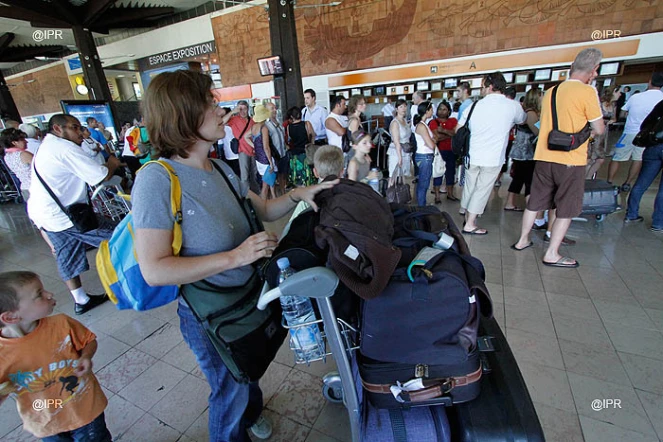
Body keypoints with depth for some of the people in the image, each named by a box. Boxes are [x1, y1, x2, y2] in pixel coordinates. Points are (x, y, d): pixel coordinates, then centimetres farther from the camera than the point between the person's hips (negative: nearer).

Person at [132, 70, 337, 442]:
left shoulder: (220, 169, -2)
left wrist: (298, 195, -10)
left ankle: (251, 411, 64)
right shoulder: (157, 179, -24)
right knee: (230, 391, 20)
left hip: (248, 295, 7)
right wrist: (234, 257, -32)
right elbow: (155, 270, -27)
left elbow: (264, 209, 6)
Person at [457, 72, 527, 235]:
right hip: (493, 159, -3)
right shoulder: (513, 106, -3)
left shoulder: (475, 105, 2)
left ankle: (467, 217, 31)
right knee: (482, 191, 5)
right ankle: (470, 225, 9)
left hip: (472, 155, 3)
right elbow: (523, 121, 18)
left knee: (469, 187, 16)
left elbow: (458, 129, 8)